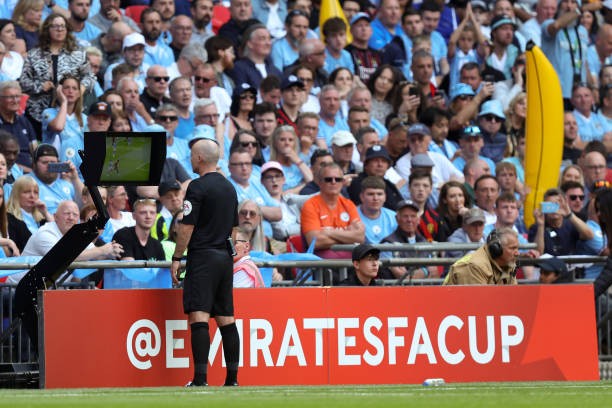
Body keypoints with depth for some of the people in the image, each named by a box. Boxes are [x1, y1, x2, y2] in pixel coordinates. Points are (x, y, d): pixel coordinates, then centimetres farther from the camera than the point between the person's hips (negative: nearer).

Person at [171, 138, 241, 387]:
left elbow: (187, 227, -13)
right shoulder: (229, 187, 15)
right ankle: (232, 379, 8)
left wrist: (177, 258, -6)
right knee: (226, 318, 9)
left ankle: (200, 378, -20)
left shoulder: (198, 187, -10)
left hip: (202, 257, -8)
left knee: (198, 317, -12)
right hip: (225, 258, 8)